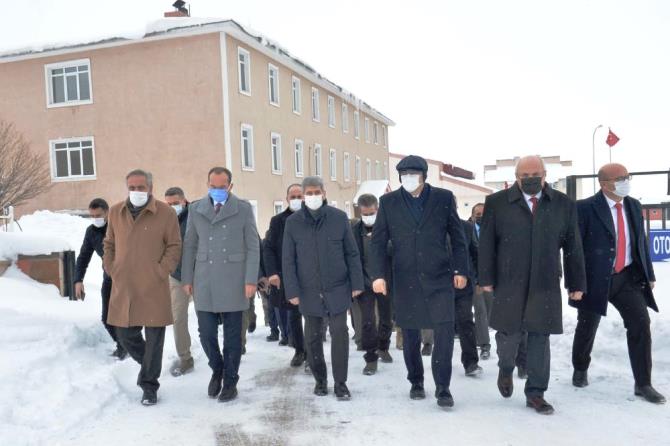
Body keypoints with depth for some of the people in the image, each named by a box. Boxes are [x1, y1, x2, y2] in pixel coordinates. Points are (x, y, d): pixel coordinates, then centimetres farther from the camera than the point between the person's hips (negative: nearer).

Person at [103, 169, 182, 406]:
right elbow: (109, 244, 19)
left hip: (154, 289, -4)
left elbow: (174, 246, -3)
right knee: (125, 334, 13)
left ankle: (149, 385, 19)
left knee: (154, 338, 2)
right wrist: (111, 269, 8)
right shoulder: (115, 212, 7)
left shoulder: (165, 212, -7)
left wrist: (161, 271, -10)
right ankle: (148, 364, 41)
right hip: (123, 288, 4)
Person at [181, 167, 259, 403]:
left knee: (232, 335, 6)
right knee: (206, 332, 5)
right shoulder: (196, 209, 7)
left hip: (234, 281, -2)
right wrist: (187, 279, 7)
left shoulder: (243, 209, -1)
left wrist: (251, 280, -7)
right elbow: (190, 246, 10)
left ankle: (230, 381, 23)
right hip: (204, 283, 2)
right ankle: (217, 370, 32)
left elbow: (253, 247, -2)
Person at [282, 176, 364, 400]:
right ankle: (320, 380, 28)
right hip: (309, 291, 1)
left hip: (337, 289, -1)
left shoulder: (339, 218, -3)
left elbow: (351, 253, 1)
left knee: (340, 334, -4)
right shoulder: (293, 222, -2)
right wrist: (292, 290, -5)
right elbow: (288, 260, -1)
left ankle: (340, 384, 11)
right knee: (313, 338, 10)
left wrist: (356, 283, -1)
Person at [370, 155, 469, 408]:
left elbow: (457, 236, 5)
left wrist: (461, 270, 0)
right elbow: (378, 241, 2)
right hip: (405, 279, 1)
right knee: (410, 335, 10)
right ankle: (416, 382, 30)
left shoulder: (444, 198, 1)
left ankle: (442, 387, 8)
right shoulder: (388, 202, 2)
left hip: (439, 276, -1)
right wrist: (378, 274, -7)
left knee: (445, 330, -7)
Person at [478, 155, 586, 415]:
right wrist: (487, 279, -3)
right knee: (509, 333, 2)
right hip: (508, 283, -1)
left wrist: (576, 283, 6)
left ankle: (535, 393, 19)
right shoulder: (497, 203, 1)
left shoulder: (563, 204, 6)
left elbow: (573, 247, 8)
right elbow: (486, 244, 1)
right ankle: (505, 369, 33)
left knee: (540, 337, 5)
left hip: (546, 284, 2)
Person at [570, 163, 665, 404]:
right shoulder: (585, 208, -13)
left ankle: (643, 384, 7)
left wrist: (649, 274, 11)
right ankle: (580, 369, 36)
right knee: (587, 328, 11)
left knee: (641, 325, -6)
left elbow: (641, 242, 13)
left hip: (628, 277, 4)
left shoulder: (634, 206, 6)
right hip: (596, 279, -4)